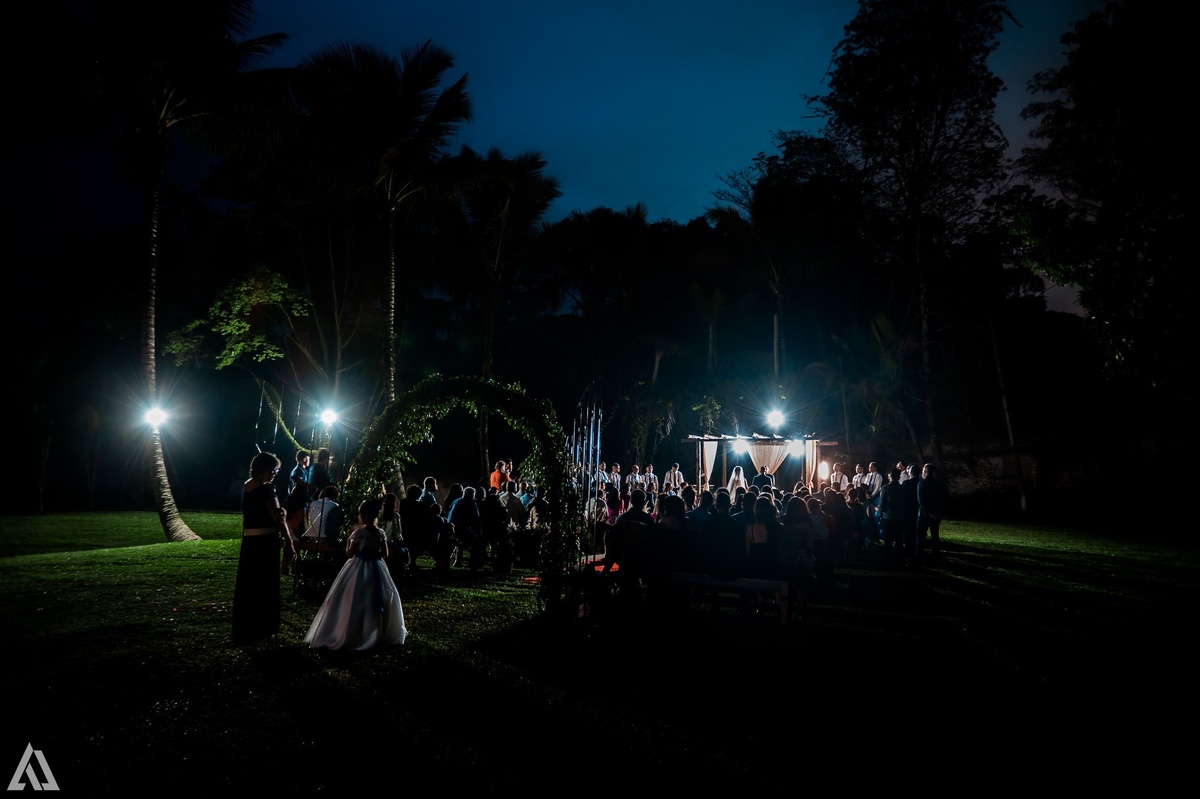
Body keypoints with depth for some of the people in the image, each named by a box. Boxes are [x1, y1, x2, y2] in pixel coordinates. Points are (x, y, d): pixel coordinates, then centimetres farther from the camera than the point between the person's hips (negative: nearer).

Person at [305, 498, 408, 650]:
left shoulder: (359, 532, -15)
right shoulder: (381, 533, -1)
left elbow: (350, 554, -9)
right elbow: (385, 554, 5)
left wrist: (348, 539, 3)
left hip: (359, 569, -5)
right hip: (376, 568, 5)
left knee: (355, 601, 4)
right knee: (376, 599, 16)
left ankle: (350, 634, 8)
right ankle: (379, 632, 23)